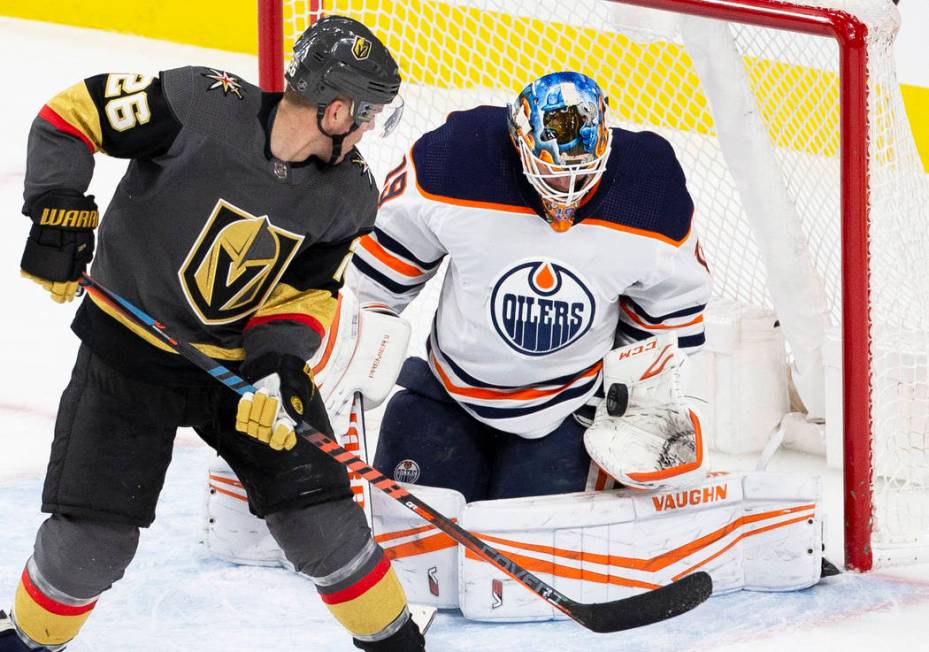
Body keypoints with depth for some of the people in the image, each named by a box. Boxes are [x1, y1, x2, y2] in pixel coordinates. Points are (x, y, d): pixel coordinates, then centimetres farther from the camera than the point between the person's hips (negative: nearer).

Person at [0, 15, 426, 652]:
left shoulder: (349, 198, -9)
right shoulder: (200, 104, -23)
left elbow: (306, 295, -3)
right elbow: (73, 113, -16)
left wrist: (277, 362, -20)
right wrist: (59, 206, -25)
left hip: (246, 354, 3)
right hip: (130, 343, -3)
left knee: (319, 515, 0)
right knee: (95, 532, -5)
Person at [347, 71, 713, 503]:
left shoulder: (650, 193, -17)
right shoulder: (455, 164, -23)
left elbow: (670, 302, 2)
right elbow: (379, 279, -7)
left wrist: (651, 396, 3)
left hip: (565, 411, 1)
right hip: (449, 389, 0)